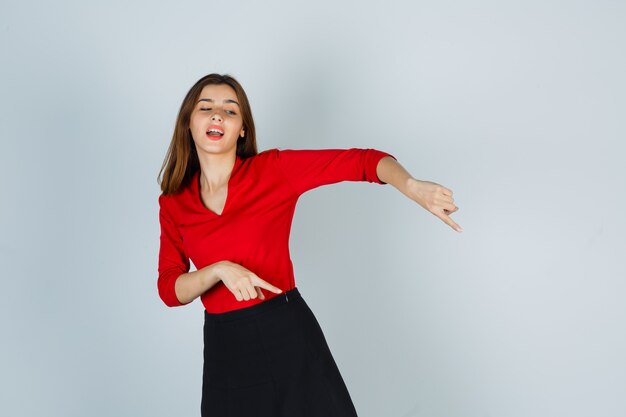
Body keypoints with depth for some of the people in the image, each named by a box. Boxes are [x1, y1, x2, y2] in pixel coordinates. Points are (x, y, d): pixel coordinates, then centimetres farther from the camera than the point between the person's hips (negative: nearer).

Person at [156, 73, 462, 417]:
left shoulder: (274, 169, -5)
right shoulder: (172, 204, 3)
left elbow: (365, 160, -11)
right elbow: (169, 289, -2)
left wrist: (414, 188, -29)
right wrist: (219, 269, -21)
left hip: (289, 335, -2)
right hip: (223, 350, 3)